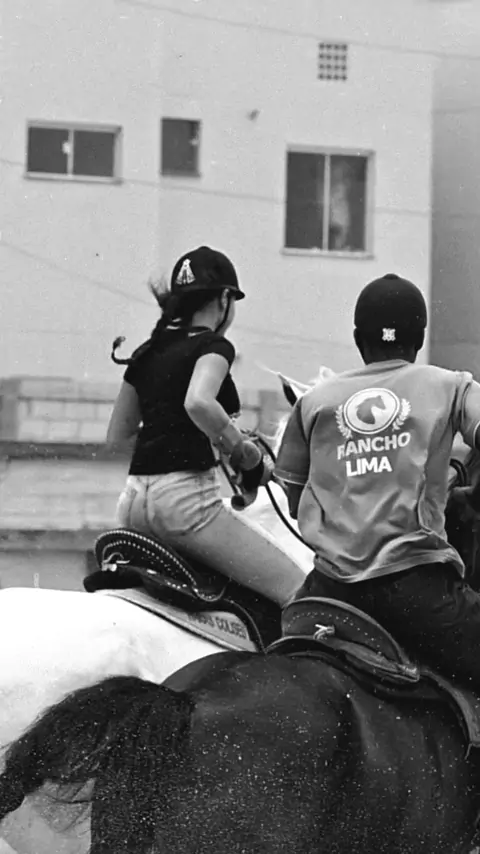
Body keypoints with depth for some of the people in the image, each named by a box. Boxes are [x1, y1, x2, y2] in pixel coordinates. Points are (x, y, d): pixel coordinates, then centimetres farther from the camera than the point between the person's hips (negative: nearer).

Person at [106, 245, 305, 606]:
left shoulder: (147, 353, 17)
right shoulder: (212, 346, -4)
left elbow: (116, 437, 21)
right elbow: (198, 402, -26)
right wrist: (241, 448, -13)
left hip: (133, 502, 8)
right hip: (186, 494, -8)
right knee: (298, 593, -7)